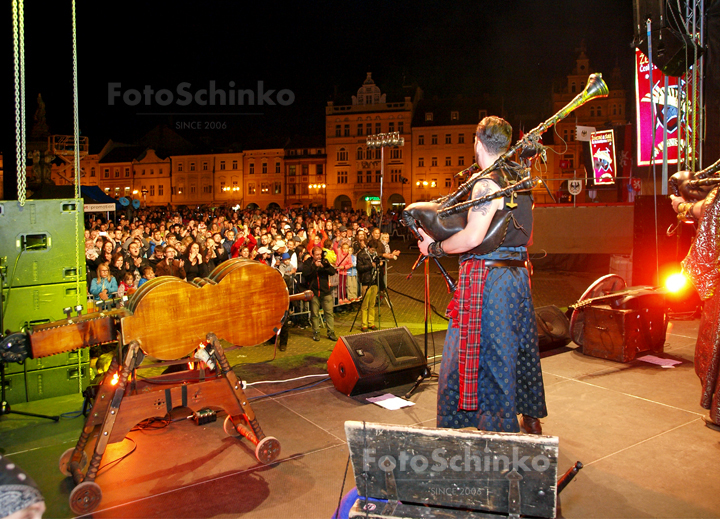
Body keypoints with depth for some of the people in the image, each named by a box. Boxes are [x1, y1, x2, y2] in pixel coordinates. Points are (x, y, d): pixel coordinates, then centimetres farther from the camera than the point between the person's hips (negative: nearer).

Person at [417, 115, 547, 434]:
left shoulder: (487, 184, -14)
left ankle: (496, 431, 7)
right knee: (521, 348, 20)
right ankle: (532, 419, 36)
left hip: (487, 280, -9)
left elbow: (473, 237, -24)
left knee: (486, 355, -1)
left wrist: (434, 248, -11)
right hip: (518, 274, 9)